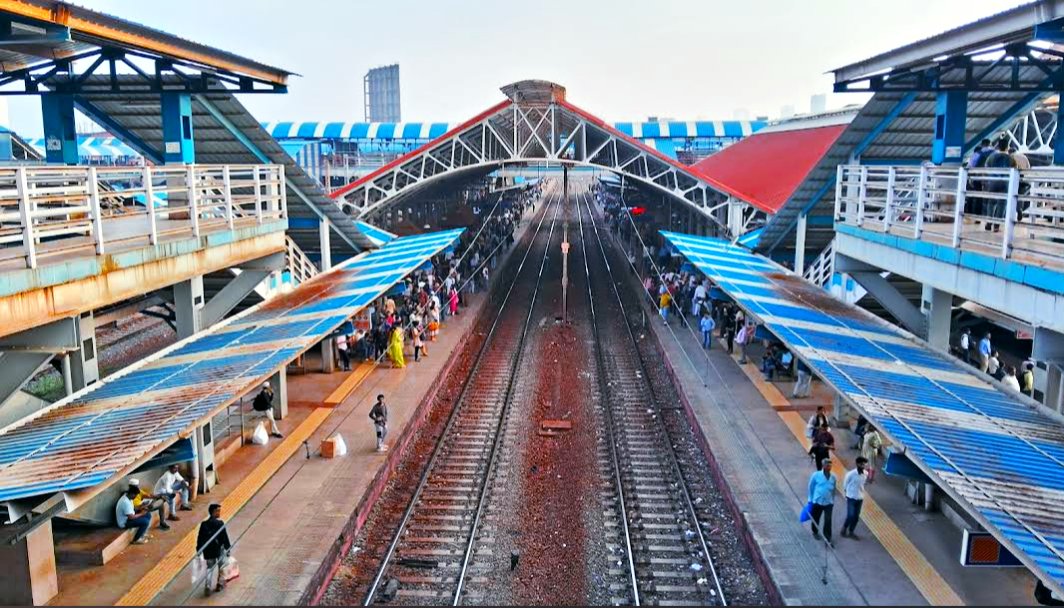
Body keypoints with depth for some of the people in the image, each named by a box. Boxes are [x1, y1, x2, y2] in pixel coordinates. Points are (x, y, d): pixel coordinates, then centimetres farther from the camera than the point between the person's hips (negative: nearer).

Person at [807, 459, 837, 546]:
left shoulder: (833, 477, -4)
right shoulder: (816, 475, -13)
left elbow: (833, 490, 9)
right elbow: (811, 487, -2)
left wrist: (833, 501, 13)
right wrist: (810, 499, 3)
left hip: (828, 503, 1)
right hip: (817, 501, -1)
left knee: (828, 521, -4)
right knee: (816, 518, 17)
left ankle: (828, 538, 7)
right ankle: (815, 532, 42)